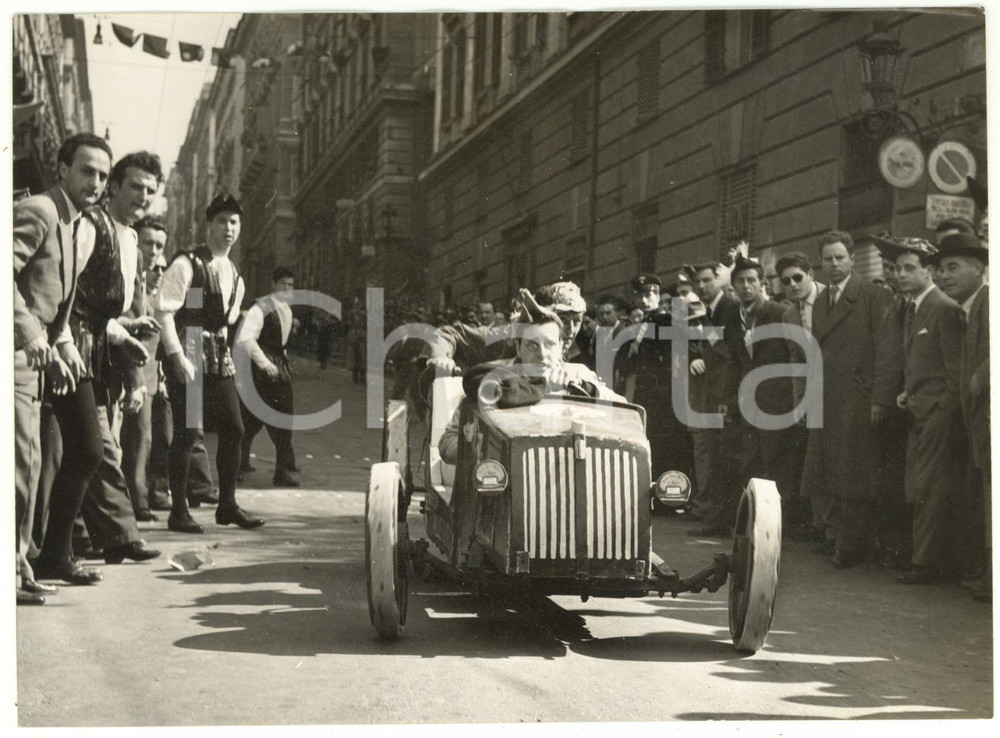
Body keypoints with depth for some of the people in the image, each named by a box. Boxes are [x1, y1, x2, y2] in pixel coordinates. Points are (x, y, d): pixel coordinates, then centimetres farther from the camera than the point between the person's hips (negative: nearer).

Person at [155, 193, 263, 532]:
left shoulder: (234, 275, 16)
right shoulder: (187, 264, -8)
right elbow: (164, 311, -14)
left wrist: (226, 355, 12)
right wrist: (178, 357, -20)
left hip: (218, 360, 7)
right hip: (187, 358, -7)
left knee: (233, 429, 6)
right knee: (187, 432, -7)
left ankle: (227, 505, 18)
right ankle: (178, 512, 3)